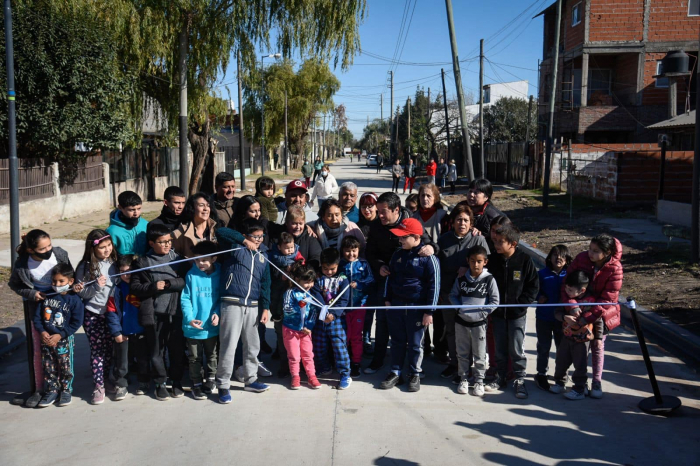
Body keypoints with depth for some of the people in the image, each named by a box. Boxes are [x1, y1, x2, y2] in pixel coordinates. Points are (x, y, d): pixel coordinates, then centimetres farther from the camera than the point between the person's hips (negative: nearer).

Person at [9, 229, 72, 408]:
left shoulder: (60, 254, -17)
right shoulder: (22, 265, -19)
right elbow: (14, 285, -1)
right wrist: (31, 294, -16)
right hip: (35, 303, -1)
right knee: (36, 347, -1)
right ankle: (37, 390, 9)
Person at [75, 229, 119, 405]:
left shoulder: (114, 263, 4)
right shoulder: (86, 267, -6)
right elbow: (81, 293, -7)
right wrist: (96, 286, -21)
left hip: (111, 312, 3)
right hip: (93, 315, -3)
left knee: (109, 348, 11)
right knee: (97, 349, 0)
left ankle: (106, 378, 29)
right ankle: (98, 386, 8)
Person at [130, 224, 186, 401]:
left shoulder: (177, 258, 7)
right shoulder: (143, 262, 4)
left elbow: (186, 281, -1)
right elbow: (135, 287, 2)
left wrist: (170, 283, -15)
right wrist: (153, 287, -12)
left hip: (175, 312, 1)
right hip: (153, 313, -1)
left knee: (177, 348, 8)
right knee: (156, 351, 7)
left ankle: (177, 381, 24)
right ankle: (160, 383, 22)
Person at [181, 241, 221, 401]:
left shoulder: (219, 275, -7)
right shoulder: (191, 275, -10)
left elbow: (221, 298, 1)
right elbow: (185, 299, -10)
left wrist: (217, 313, -14)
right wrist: (189, 318, -21)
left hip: (212, 326, 1)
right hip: (193, 326, -1)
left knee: (211, 356, 18)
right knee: (194, 358, 11)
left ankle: (210, 380, 37)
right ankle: (197, 384, 26)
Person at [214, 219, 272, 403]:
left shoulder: (262, 254, 11)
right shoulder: (236, 248, -2)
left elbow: (265, 283, 12)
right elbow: (220, 232, -20)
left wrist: (265, 307, 6)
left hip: (253, 306, 5)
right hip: (232, 304, -5)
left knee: (252, 345, 16)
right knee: (228, 345, -3)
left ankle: (250, 379, 32)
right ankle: (223, 385, 9)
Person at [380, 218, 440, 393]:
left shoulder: (428, 258, -12)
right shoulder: (398, 255, 5)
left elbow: (434, 285, -11)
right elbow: (390, 278, 16)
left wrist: (429, 311, -12)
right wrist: (387, 299, 13)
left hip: (417, 307, -5)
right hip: (396, 304, 5)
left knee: (415, 343, 7)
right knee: (397, 341, 13)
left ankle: (414, 375, 22)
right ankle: (395, 373, 23)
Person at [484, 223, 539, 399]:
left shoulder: (524, 260, -11)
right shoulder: (493, 259, -3)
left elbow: (533, 286, -5)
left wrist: (520, 304, -13)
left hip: (517, 313, -3)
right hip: (497, 312, 3)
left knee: (516, 348, 2)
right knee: (500, 348, 12)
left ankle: (520, 380, 16)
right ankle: (501, 378, 26)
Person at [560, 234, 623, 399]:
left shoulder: (615, 269, -25)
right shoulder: (582, 258, -19)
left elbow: (608, 299, -24)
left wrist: (588, 317, -28)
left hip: (601, 311, -2)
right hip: (580, 307, 2)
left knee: (597, 345, 6)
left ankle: (597, 382, 20)